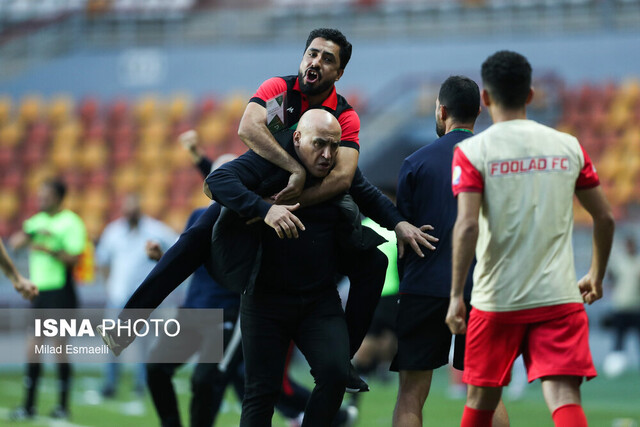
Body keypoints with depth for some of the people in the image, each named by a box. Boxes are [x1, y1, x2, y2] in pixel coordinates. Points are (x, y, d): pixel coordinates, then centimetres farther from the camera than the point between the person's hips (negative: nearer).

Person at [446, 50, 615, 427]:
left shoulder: (472, 151, -4)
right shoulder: (569, 147, 6)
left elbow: (467, 226, -14)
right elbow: (605, 218, 11)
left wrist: (457, 295, -9)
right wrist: (597, 277, 26)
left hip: (497, 300, -1)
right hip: (560, 297, 1)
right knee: (564, 396, -8)